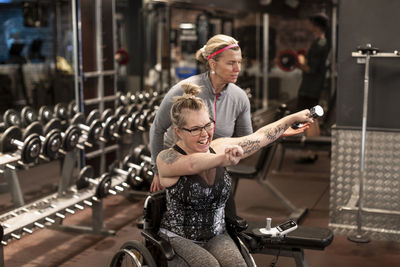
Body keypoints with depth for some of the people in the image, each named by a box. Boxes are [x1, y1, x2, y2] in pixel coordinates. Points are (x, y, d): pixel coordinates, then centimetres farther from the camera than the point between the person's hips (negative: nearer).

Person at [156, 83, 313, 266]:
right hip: (179, 239, -4)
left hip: (216, 236, 4)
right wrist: (222, 159, -55)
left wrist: (294, 117, 21)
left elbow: (260, 137, 14)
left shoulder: (218, 148, 2)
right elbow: (192, 164, -36)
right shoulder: (167, 159, -13)